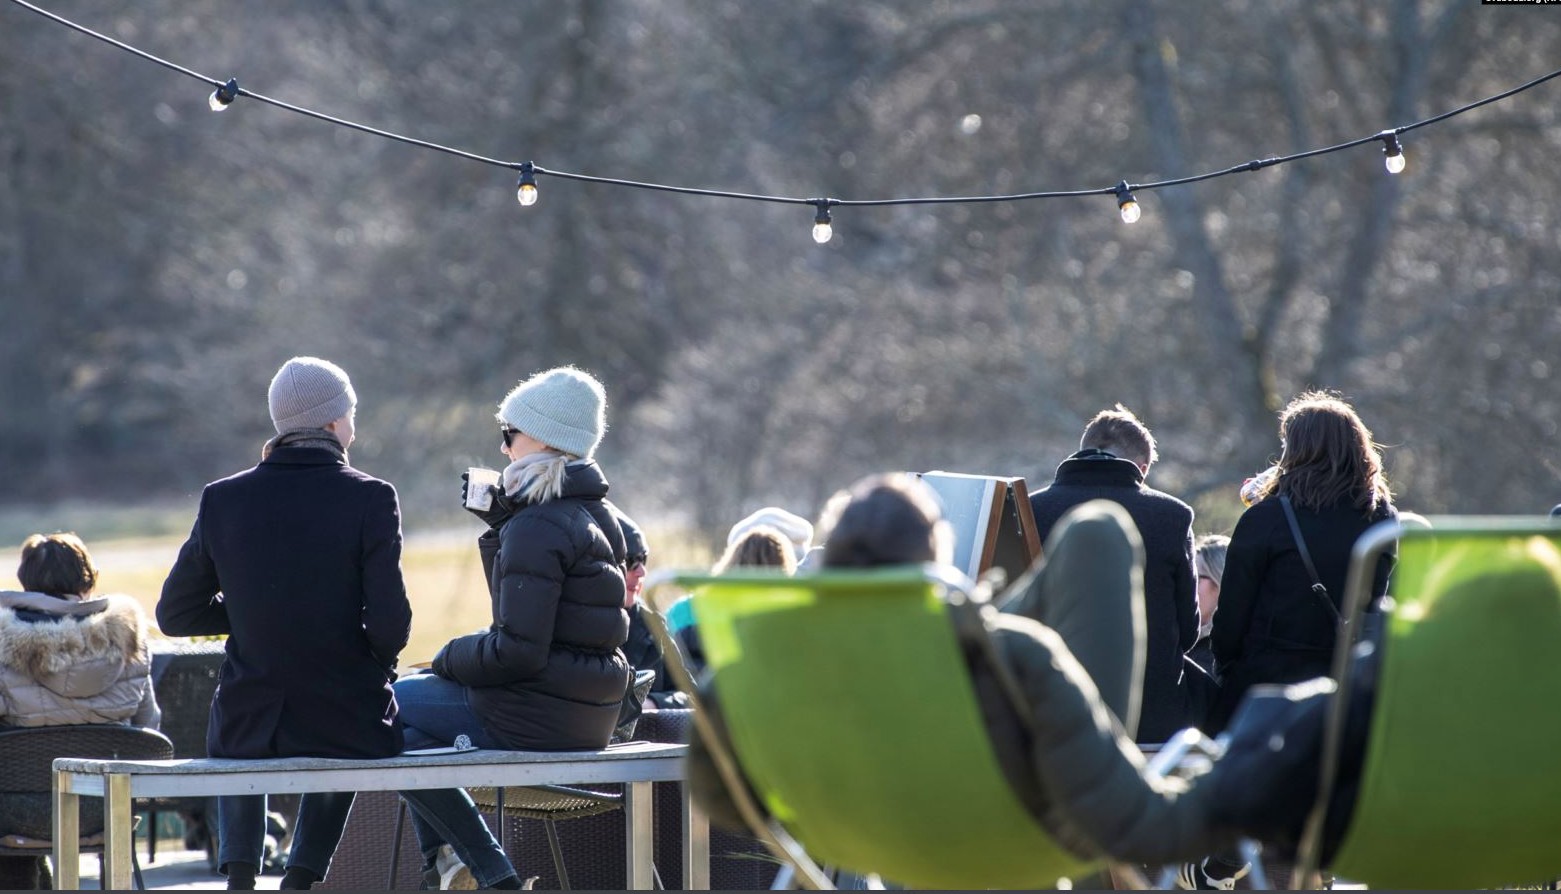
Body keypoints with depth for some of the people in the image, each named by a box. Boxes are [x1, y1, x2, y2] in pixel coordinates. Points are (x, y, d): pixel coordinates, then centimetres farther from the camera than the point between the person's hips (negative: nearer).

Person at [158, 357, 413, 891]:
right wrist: (378, 658, 6)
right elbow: (389, 624, -16)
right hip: (350, 725, -1)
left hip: (249, 727, 1)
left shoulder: (223, 500, -5)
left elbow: (175, 615, 3)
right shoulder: (370, 498, -12)